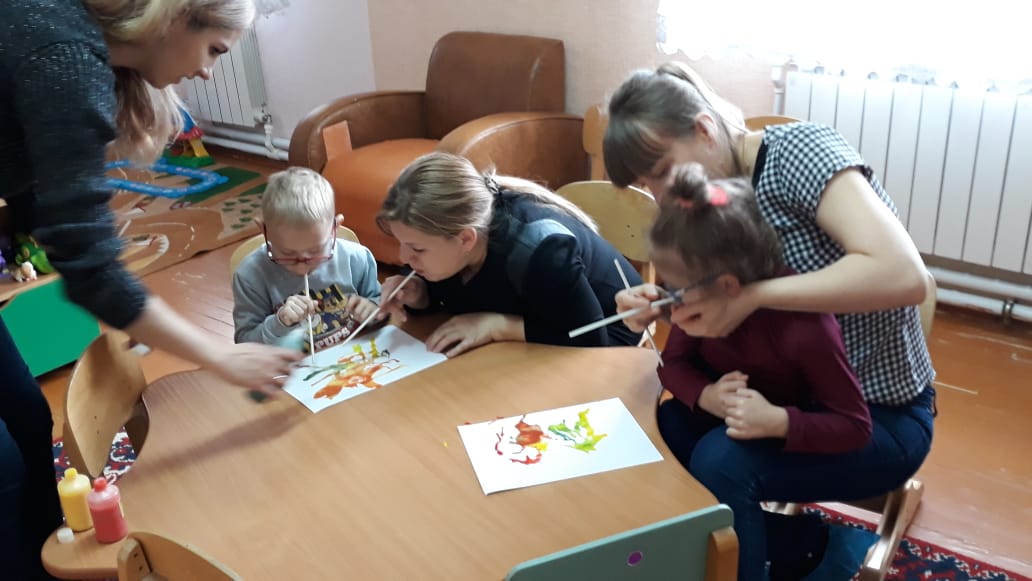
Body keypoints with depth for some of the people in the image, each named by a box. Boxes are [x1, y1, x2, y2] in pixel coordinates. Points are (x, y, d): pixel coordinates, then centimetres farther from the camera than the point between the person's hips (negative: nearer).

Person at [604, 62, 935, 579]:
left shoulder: (796, 150, -20)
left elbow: (904, 275, -33)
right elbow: (722, 320, 6)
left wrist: (751, 295, -31)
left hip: (880, 412, -7)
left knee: (717, 468, -27)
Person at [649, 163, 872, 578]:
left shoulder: (804, 327, -35)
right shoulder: (702, 298, -20)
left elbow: (856, 427, -25)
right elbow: (674, 363, -6)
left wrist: (779, 422, -44)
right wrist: (707, 396, -29)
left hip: (799, 430, -5)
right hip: (731, 412, 5)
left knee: (717, 462, -33)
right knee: (661, 431, -23)